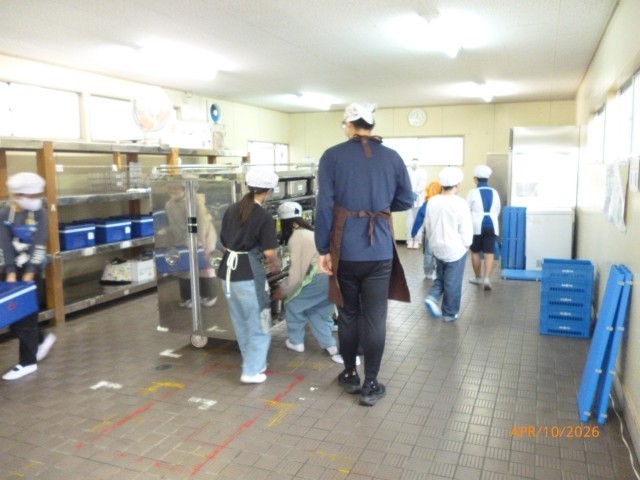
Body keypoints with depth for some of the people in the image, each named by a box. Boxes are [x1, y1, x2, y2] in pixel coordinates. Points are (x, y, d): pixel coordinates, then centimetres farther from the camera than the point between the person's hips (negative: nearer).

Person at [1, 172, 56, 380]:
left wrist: (29, 274, -18)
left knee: (26, 315, -2)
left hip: (33, 269, -3)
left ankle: (28, 362, 7)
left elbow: (38, 246, -12)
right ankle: (42, 339, 30)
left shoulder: (39, 213, -7)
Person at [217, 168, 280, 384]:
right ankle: (251, 371, 12)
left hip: (228, 270, 7)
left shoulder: (231, 210, 8)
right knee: (258, 324, 8)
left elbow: (224, 244, 13)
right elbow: (269, 252, -14)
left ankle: (253, 363, 33)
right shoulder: (264, 217, -11)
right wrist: (275, 265, 6)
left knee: (240, 322, 19)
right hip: (249, 273, -7)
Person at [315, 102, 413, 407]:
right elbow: (406, 201, 10)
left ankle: (350, 376, 29)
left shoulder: (332, 156, -3)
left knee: (348, 314, 15)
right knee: (375, 317, 7)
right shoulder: (392, 157, 3)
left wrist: (323, 249, -2)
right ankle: (370, 385, 14)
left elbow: (324, 205, -8)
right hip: (380, 250, 1)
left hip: (345, 250, -1)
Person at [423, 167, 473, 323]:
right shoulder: (460, 203, -17)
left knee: (440, 277, 23)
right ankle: (449, 313, 17)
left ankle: (432, 297, 0)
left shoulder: (432, 202, -2)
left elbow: (428, 226, 7)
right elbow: (466, 229, -13)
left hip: (438, 248, 5)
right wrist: (466, 244, 4)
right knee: (452, 283, 7)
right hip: (456, 249, -5)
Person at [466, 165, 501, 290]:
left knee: (475, 252, 13)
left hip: (477, 225, -3)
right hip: (491, 225, 3)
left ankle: (478, 277, 22)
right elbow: (498, 211, 15)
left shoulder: (473, 192, -6)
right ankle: (487, 278, -14)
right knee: (489, 253, 1)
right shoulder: (494, 192, 6)